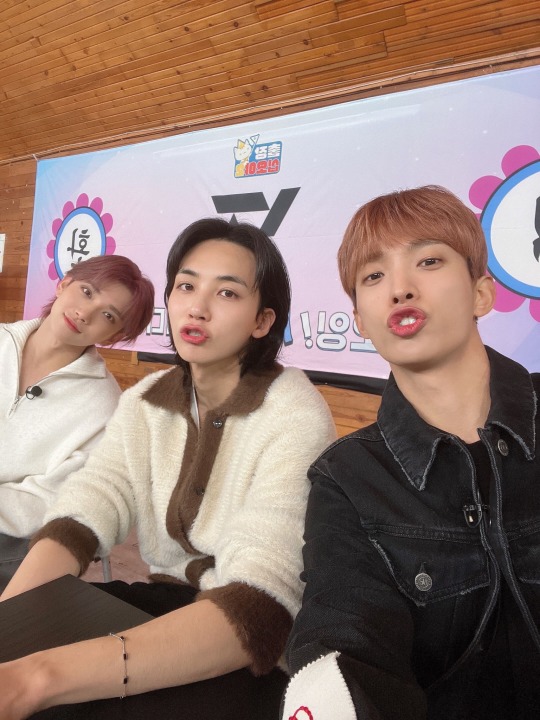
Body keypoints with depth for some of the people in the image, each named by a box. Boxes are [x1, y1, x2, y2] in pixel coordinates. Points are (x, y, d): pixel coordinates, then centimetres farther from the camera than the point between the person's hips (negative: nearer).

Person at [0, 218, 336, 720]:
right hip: (169, 607, 5)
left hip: (274, 646, -4)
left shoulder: (295, 417, -19)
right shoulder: (145, 401, 0)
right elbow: (80, 518, -11)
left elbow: (260, 608, -30)